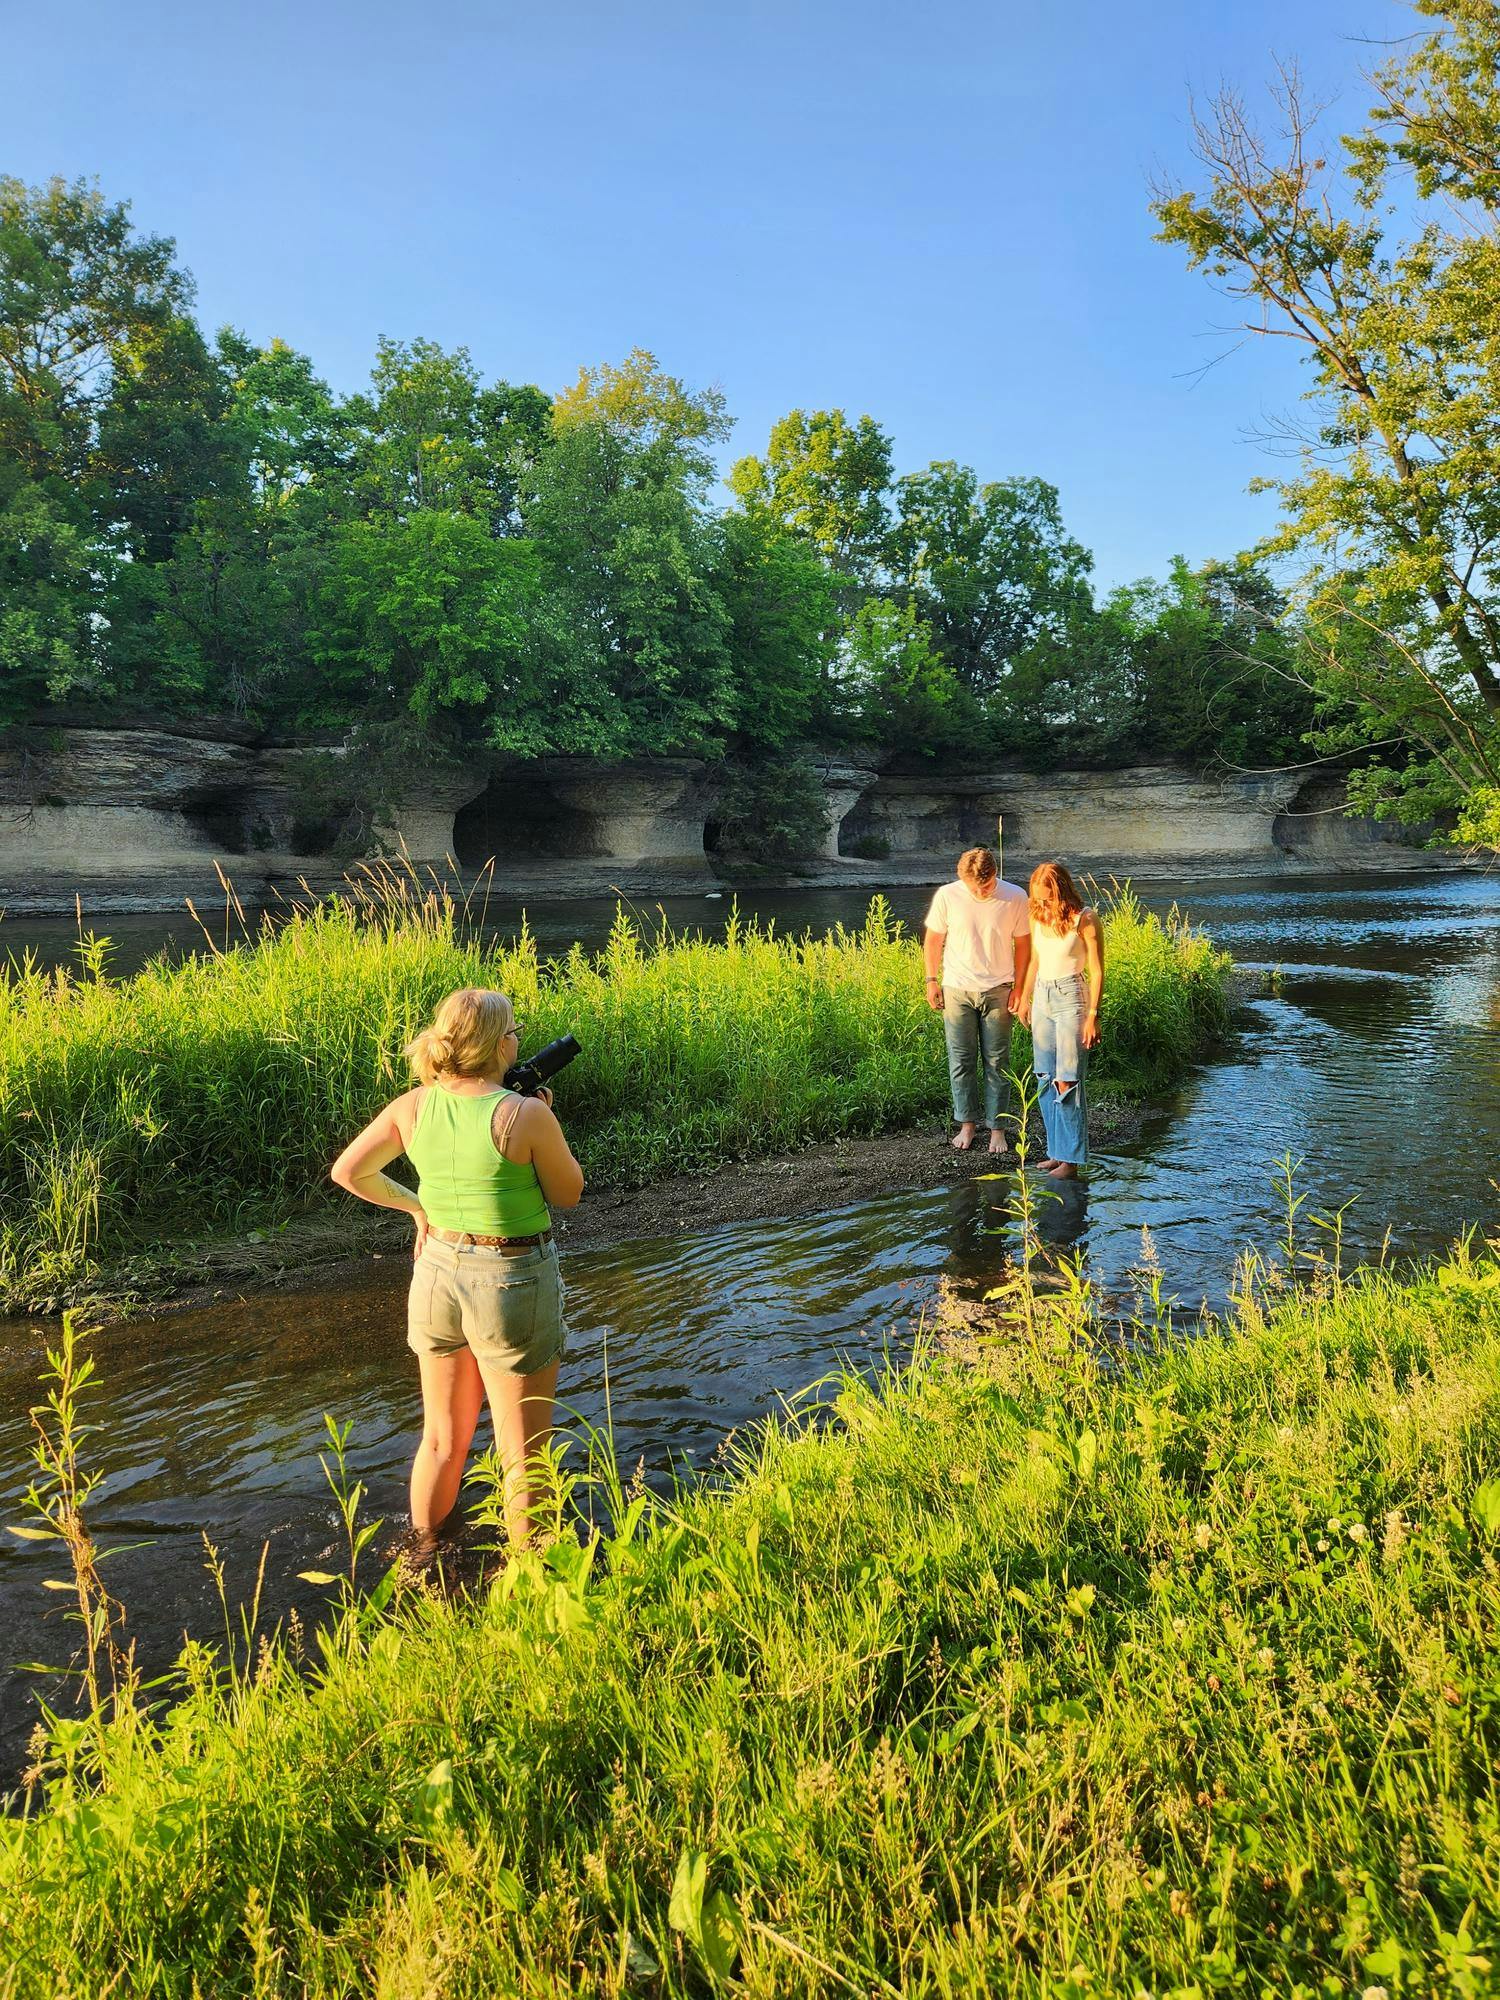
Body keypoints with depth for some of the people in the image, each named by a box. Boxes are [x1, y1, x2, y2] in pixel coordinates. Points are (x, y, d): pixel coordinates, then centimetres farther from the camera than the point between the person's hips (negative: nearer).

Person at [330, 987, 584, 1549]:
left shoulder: (412, 1107, -4)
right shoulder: (525, 1114, -20)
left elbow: (347, 1171, 6)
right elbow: (568, 1193, -6)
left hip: (437, 1272, 6)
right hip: (513, 1281, -5)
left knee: (442, 1438, 24)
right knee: (522, 1454, 11)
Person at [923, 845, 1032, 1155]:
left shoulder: (1015, 897, -7)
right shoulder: (947, 896, -7)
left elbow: (1022, 944, 2)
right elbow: (933, 939, 5)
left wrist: (1018, 988, 0)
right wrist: (932, 981, 2)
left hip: (997, 991, 0)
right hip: (956, 990, 1)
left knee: (997, 1063, 5)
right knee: (961, 1061, 6)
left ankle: (997, 1128, 15)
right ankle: (966, 1124, 19)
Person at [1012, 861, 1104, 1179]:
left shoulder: (1085, 920, -12)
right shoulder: (1038, 916, 7)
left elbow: (1097, 972, -10)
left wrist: (1093, 1016, -13)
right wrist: (1024, 998, 23)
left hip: (1071, 999, -7)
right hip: (1042, 998, 7)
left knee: (1067, 1082, -6)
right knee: (1045, 1079, 9)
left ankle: (1071, 1159, 1)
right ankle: (1057, 1150, 20)